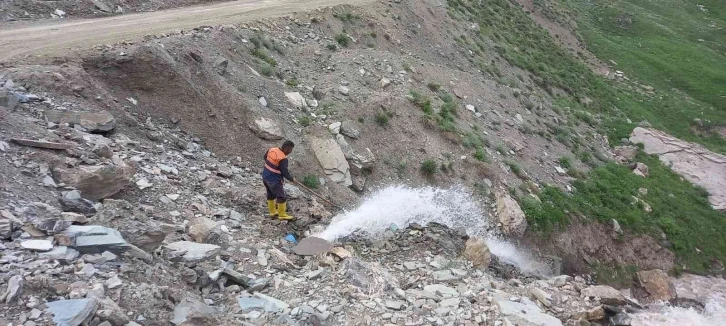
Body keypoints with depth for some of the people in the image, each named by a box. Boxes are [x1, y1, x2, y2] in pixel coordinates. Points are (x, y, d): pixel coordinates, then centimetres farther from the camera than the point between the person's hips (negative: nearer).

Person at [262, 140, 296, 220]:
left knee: (270, 195, 23)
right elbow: (285, 172, -23)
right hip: (274, 180, -9)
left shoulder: (272, 149, -3)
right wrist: (292, 179, -6)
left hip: (265, 176, 9)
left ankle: (272, 211, 37)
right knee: (281, 197, 5)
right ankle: (282, 215, 15)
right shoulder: (283, 159, -26)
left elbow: (265, 157, 16)